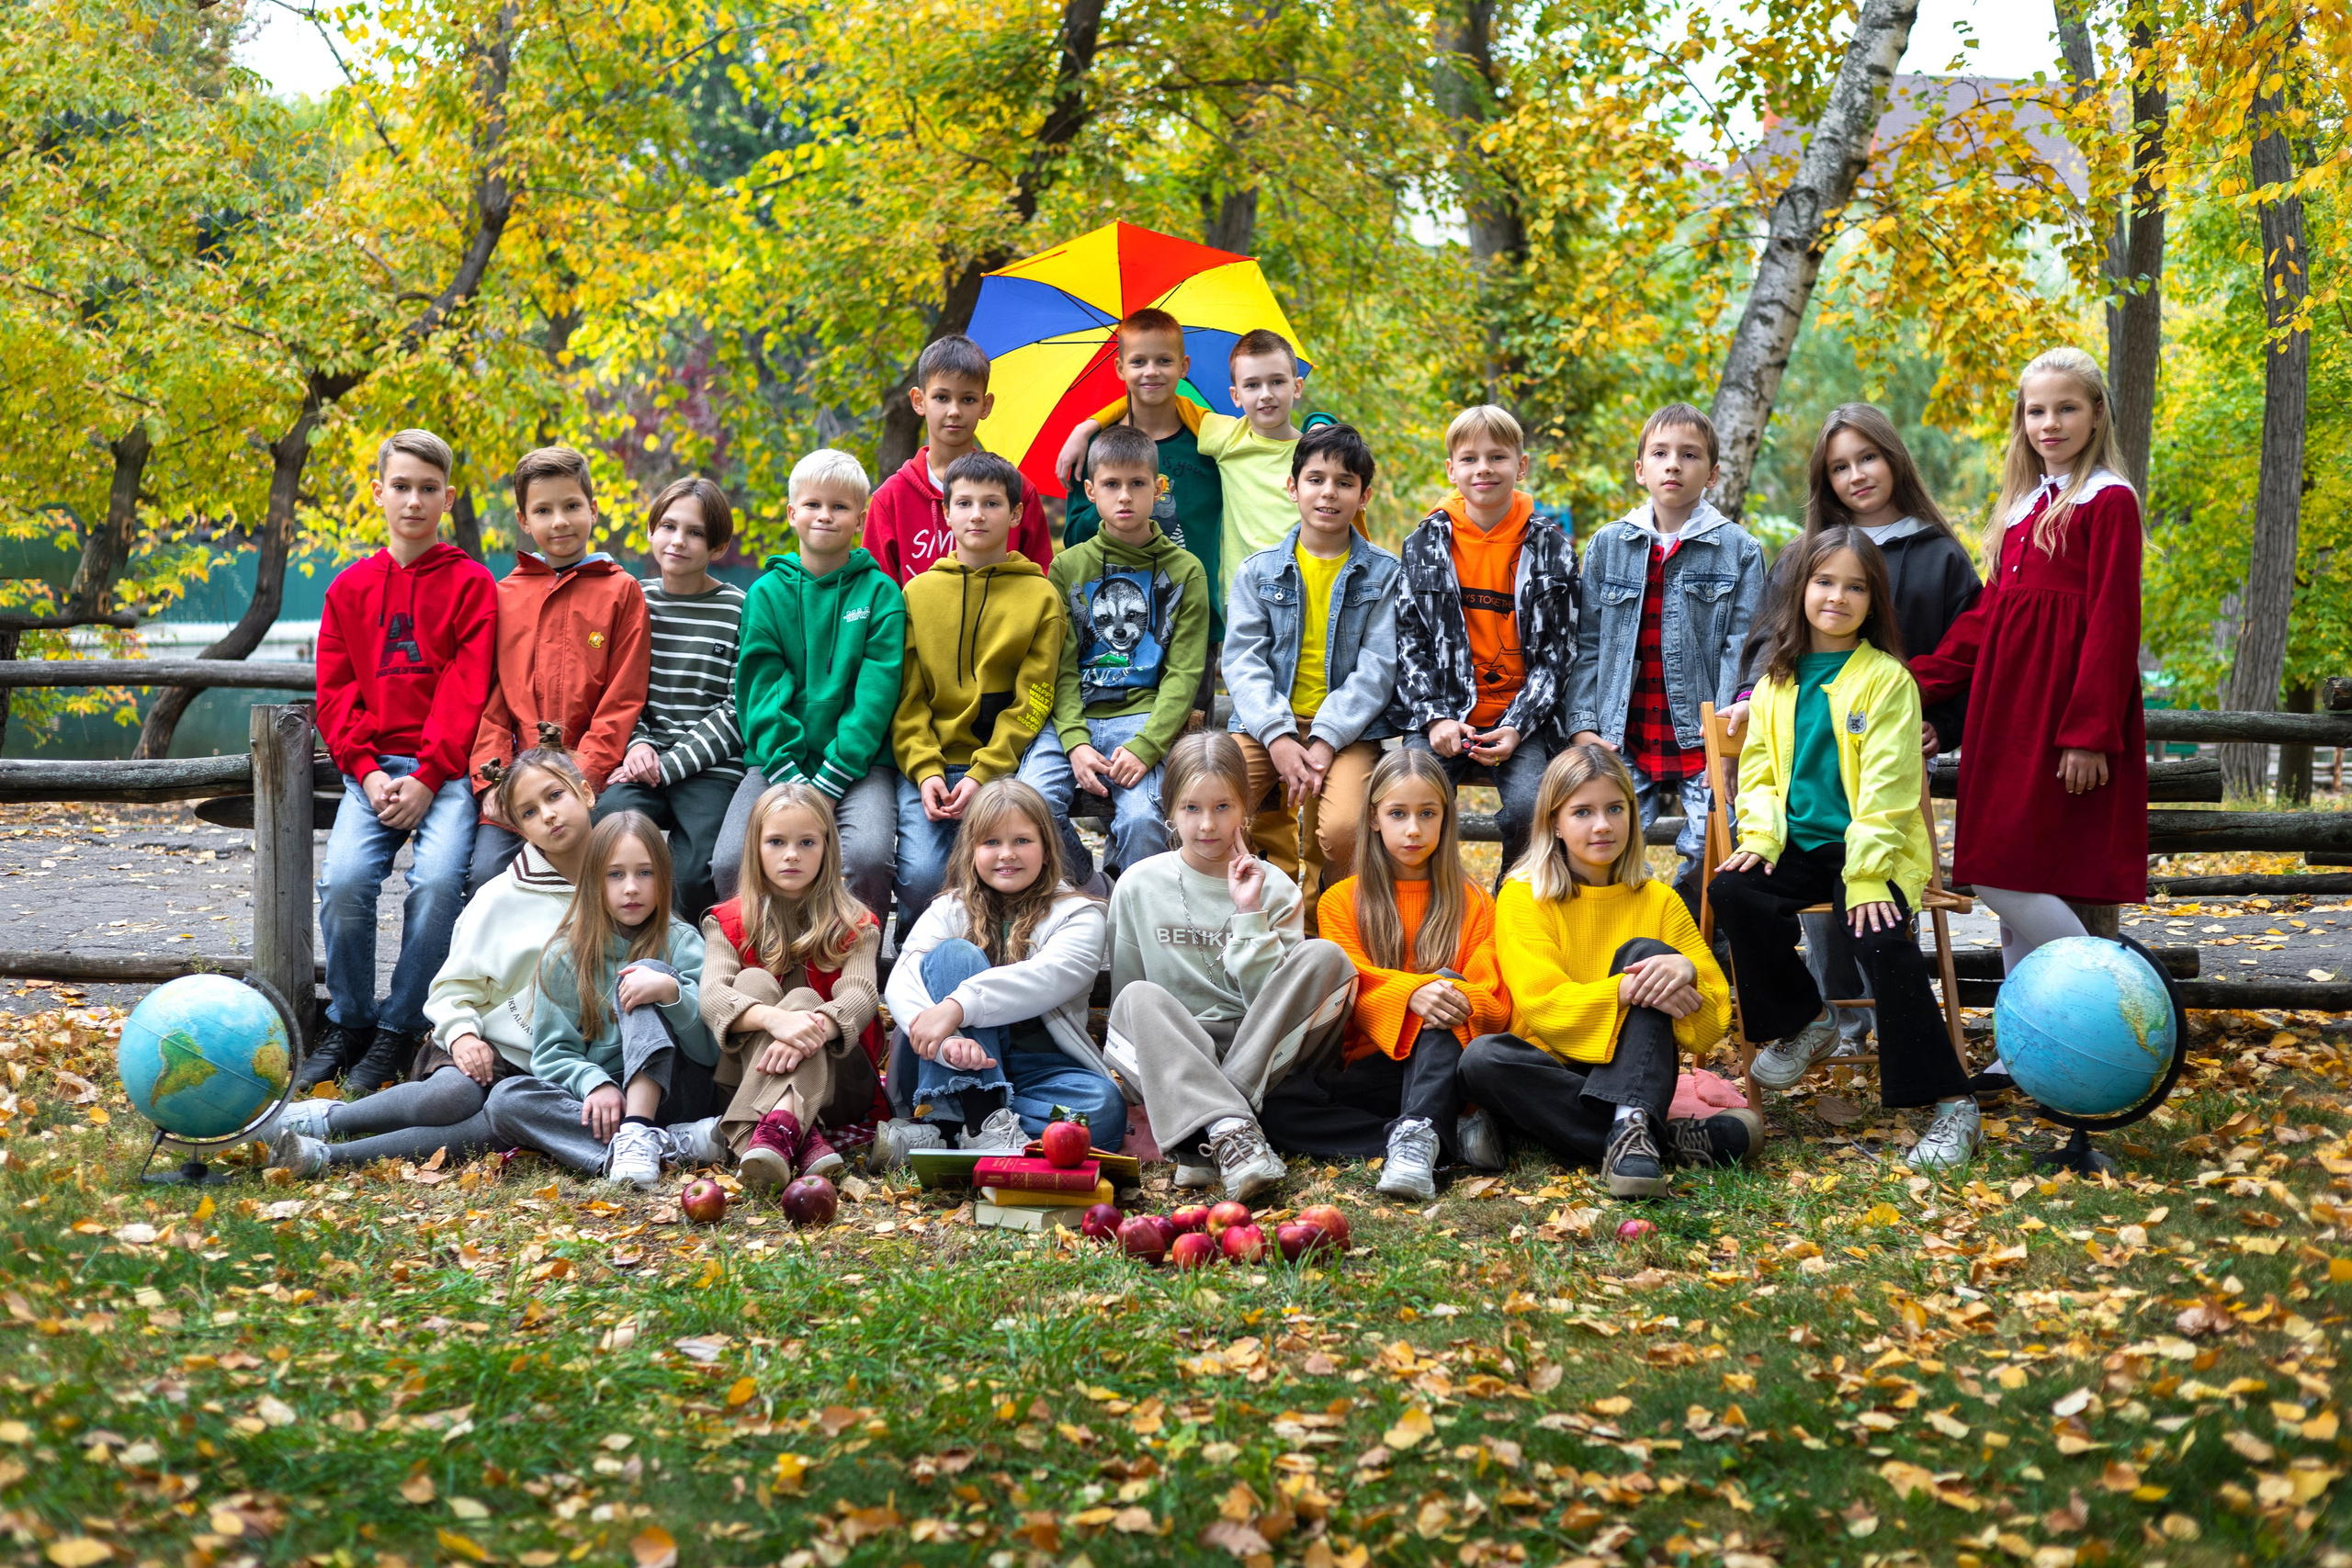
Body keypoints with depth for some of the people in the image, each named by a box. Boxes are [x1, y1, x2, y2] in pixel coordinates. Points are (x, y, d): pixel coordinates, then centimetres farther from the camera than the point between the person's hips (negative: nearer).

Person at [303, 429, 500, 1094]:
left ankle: (399, 1031, -10)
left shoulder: (472, 584, 4)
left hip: (445, 770, -2)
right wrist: (368, 773, -6)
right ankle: (348, 1024, -1)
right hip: (373, 769, 3)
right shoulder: (350, 587, 14)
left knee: (439, 879, -27)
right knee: (344, 879, -22)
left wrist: (428, 779, -13)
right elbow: (335, 694, 10)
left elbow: (467, 692, -3)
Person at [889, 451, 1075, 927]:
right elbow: (907, 697, 6)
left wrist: (984, 773, -14)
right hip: (933, 757, 1)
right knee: (921, 875, -21)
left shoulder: (1041, 595, 4)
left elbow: (1033, 698, -2)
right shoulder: (918, 592, 10)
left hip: (1014, 744, -1)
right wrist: (925, 771, -10)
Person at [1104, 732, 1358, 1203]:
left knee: (1325, 956, -23)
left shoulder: (1275, 889, 3)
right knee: (1141, 999, -31)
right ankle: (1232, 1131, -52)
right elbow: (1123, 992, 10)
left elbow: (1269, 997, -5)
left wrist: (1250, 913, -12)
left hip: (1262, 1053, 0)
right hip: (1169, 1054, 0)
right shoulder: (1139, 886, 4)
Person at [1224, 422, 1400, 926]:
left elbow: (1377, 668, -2)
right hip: (1266, 724, 2)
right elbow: (1243, 659, 1)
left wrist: (1326, 739, -16)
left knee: (1344, 830, -31)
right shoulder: (1258, 571, 10)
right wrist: (1277, 737, -16)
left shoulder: (1384, 574, 6)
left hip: (1348, 730, -2)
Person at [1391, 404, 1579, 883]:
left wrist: (1517, 727, -11)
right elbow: (1409, 639, 5)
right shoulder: (1425, 545, 7)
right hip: (1443, 713, 1)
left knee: (1530, 808, -26)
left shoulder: (1550, 545, 4)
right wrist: (1435, 717, -10)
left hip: (1523, 718, -1)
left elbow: (1559, 650, 2)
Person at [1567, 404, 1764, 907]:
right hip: (1624, 741, 2)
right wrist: (1583, 726, -1)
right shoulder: (1608, 545, 13)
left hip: (1704, 740, -1)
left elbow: (1742, 649, 0)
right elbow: (1587, 645, 11)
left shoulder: (1738, 550, 6)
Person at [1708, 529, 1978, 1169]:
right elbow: (1759, 769, 14)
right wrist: (1761, 838, -5)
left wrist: (1866, 874, -19)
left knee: (1882, 940, -29)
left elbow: (1887, 786, -10)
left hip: (1872, 850, -5)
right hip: (1798, 846, 5)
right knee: (1732, 889, -22)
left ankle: (1950, 1105, -22)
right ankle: (1802, 1021, 2)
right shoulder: (1777, 682, 13)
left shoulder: (1887, 678, -4)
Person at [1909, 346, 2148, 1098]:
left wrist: (2090, 732, -16)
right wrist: (1918, 682, 10)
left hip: (2063, 711, -8)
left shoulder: (2108, 501, -5)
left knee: (2008, 878, -13)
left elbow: (2113, 621, -11)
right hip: (2007, 710, 8)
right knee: (2013, 887, 7)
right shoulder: (2025, 505, 18)